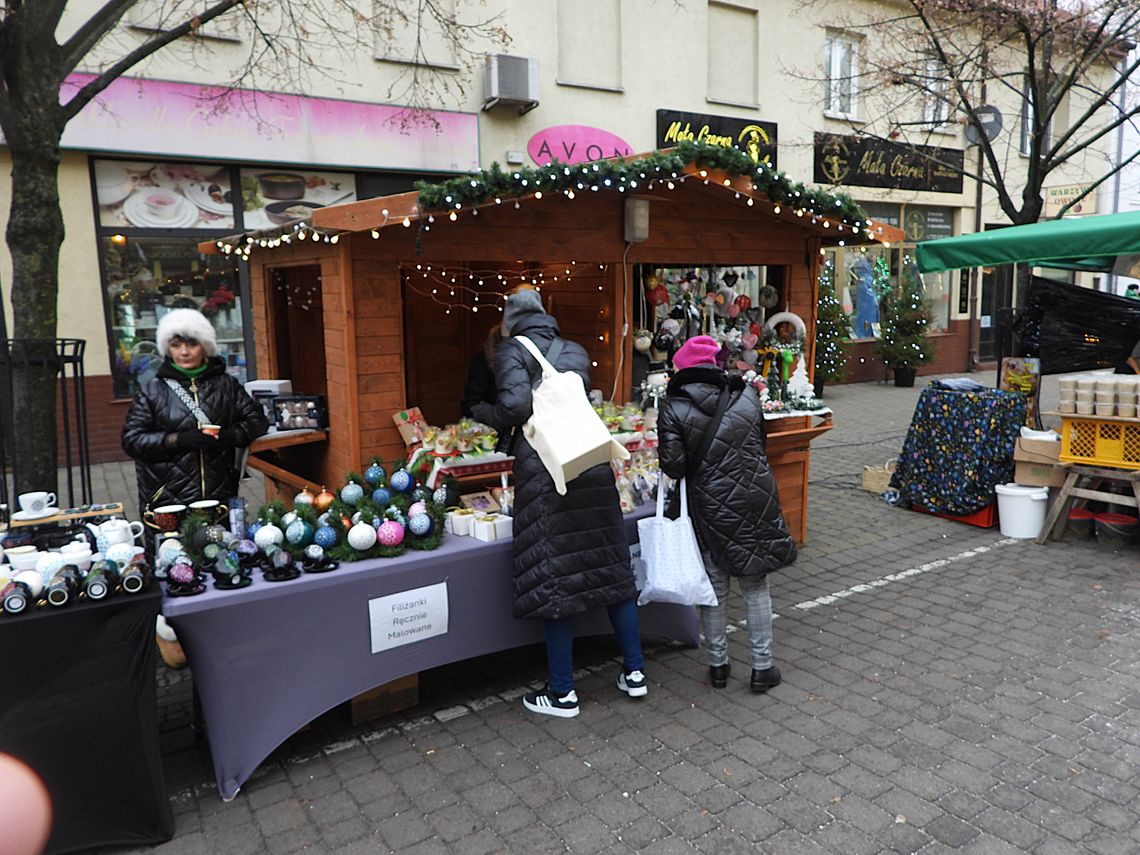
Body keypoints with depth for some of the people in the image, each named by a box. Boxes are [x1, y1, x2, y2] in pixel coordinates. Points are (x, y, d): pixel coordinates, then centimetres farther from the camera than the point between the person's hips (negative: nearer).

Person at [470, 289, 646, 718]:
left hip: (544, 470, -5)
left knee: (553, 577, 2)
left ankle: (562, 693, 12)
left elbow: (515, 405, -12)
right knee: (609, 567, 14)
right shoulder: (575, 352, 19)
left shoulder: (513, 351, 1)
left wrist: (484, 413, 7)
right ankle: (634, 672, 24)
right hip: (592, 464, 6)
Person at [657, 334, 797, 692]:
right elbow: (761, 441, 13)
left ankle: (718, 664, 25)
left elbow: (673, 465, -15)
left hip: (711, 507, -2)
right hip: (757, 499, 2)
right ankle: (763, 667, 21)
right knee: (756, 587, 13)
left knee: (714, 589, 13)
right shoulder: (746, 395, 2)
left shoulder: (674, 410, -11)